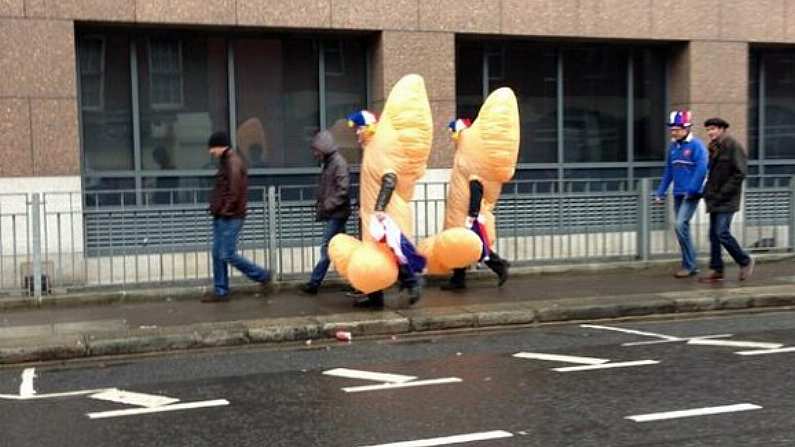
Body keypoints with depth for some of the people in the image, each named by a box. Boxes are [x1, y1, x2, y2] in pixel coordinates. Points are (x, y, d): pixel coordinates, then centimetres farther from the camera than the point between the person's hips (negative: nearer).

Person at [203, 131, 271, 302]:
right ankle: (221, 292, 14)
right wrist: (215, 207, 11)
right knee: (217, 255, 9)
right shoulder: (225, 161, 17)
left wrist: (226, 209, -16)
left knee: (227, 255, -8)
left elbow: (235, 190, -22)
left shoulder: (233, 162, -14)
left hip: (230, 217, -10)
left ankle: (262, 275, 6)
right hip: (221, 217, 10)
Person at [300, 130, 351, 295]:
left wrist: (326, 207, -20)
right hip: (333, 214, 9)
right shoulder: (328, 163, 15)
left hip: (337, 214, -9)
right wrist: (320, 206, 9)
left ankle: (314, 283, -4)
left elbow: (343, 190, -20)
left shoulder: (339, 163, -13)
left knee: (327, 250, -6)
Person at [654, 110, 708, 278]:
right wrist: (660, 192, 12)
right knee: (682, 228, 10)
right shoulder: (673, 147, 11)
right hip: (678, 194, 7)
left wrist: (691, 190, -21)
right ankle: (690, 265, 20)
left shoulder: (696, 145, -10)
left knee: (680, 224, -17)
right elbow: (668, 171, 16)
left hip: (692, 194, -7)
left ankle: (689, 265, -7)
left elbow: (701, 170, -18)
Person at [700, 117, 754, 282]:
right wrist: (708, 191, 10)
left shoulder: (734, 146, -11)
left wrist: (723, 193, -18)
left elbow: (740, 173, -17)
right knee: (714, 234, 7)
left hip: (727, 200, -8)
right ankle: (717, 270, 13)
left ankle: (745, 262, 5)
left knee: (722, 233, -13)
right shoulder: (713, 147, 14)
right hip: (715, 199, 8)